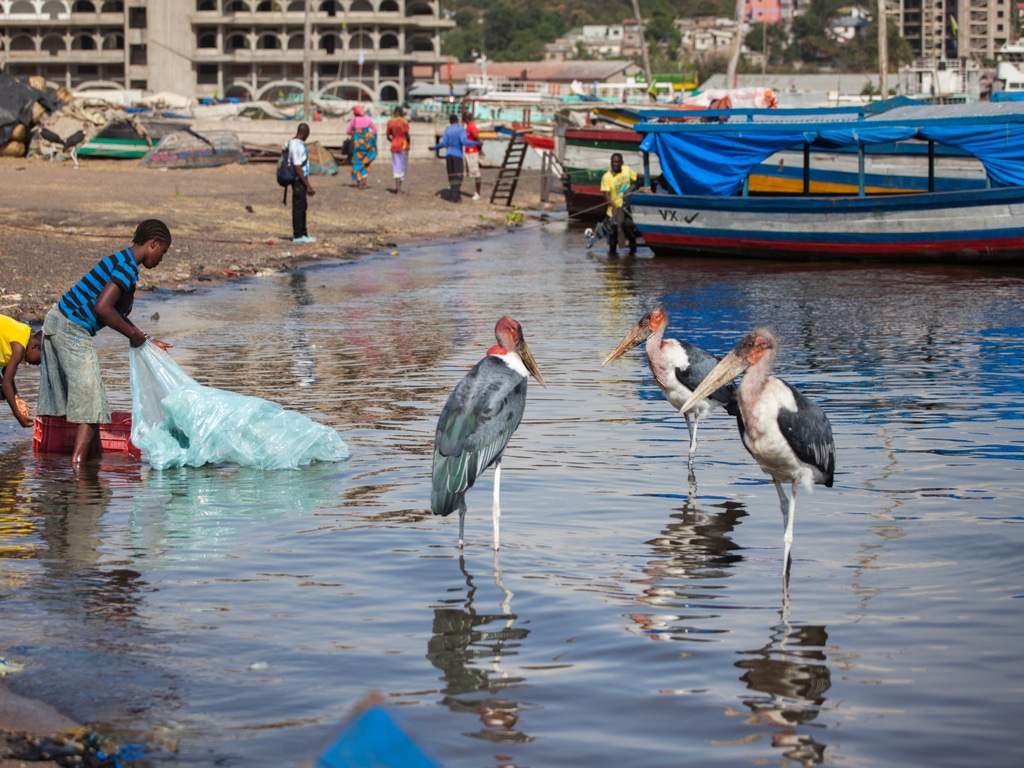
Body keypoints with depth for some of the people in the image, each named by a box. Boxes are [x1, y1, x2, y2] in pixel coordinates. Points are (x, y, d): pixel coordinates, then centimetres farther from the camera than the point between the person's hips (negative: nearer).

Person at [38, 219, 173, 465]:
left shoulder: (120, 261, 17)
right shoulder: (128, 268, -14)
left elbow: (115, 313, 22)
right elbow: (102, 308, -24)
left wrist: (146, 340, 21)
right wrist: (134, 334, -12)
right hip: (73, 332, -10)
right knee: (90, 402, -6)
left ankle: (94, 457, 22)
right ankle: (77, 464, -9)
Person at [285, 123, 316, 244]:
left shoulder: (291, 142, 8)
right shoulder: (298, 146, -21)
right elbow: (298, 168, -23)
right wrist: (308, 186, -21)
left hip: (300, 180, 10)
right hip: (299, 180, -10)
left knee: (302, 206, 15)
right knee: (299, 207, -4)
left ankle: (303, 233, 21)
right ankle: (298, 235, 0)